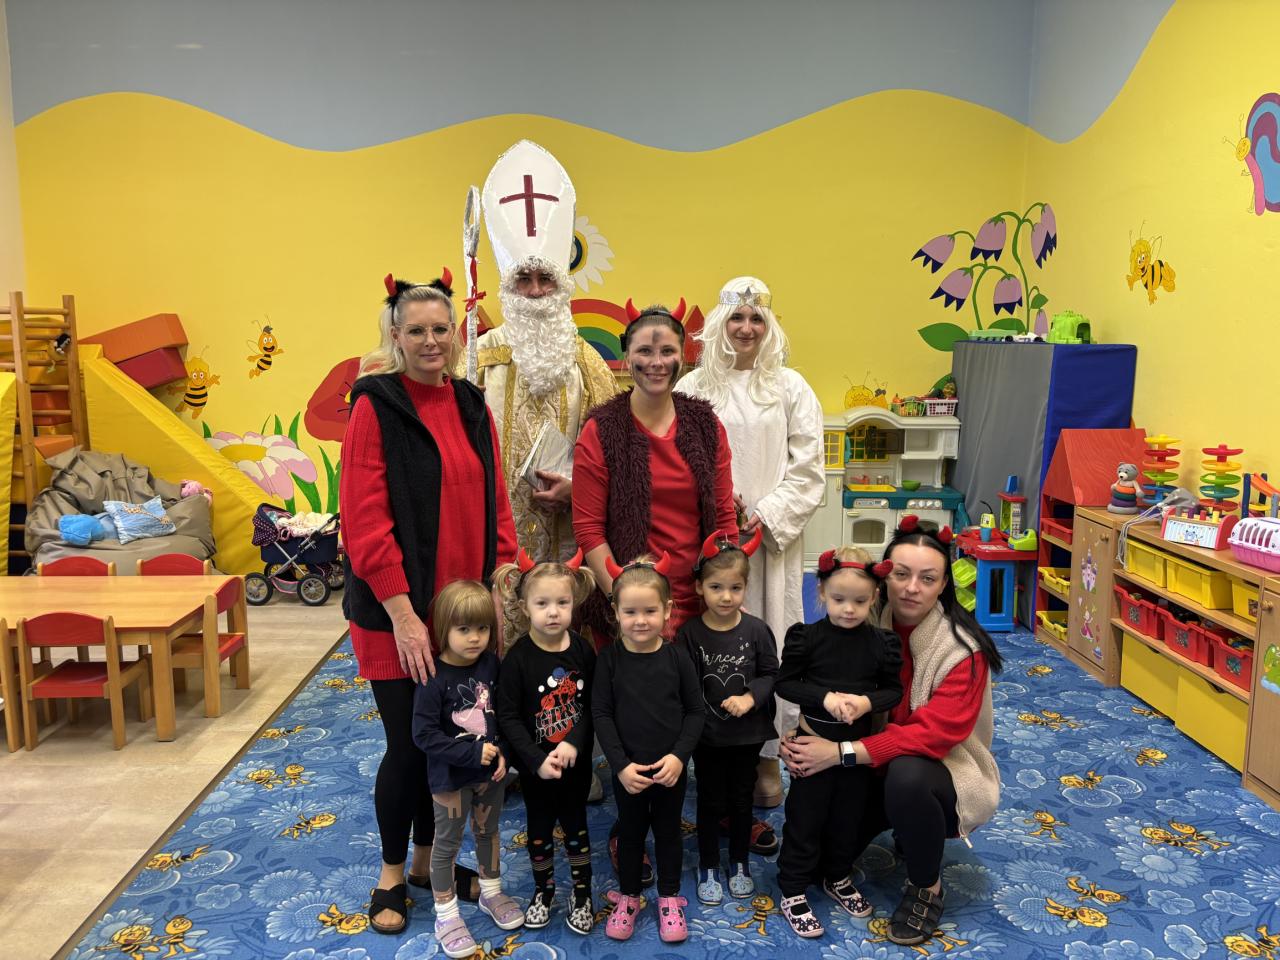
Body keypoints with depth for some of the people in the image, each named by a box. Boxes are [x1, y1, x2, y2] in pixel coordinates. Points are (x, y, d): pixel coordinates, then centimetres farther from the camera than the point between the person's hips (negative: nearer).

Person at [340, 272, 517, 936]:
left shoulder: (471, 405, 7)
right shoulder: (375, 406, -10)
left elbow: (494, 503, 9)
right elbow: (364, 520, -15)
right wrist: (403, 613, -18)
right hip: (397, 612, -5)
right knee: (408, 743, 5)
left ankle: (427, 857, 37)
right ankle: (392, 874, 30)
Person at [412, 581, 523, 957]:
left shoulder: (492, 665, -9)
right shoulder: (434, 678, -23)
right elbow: (424, 734, -23)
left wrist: (502, 753, -12)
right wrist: (473, 753, -24)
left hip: (489, 771, 5)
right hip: (450, 777, -5)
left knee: (489, 831, 22)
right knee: (448, 843, 12)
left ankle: (491, 892, 45)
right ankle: (446, 914, 30)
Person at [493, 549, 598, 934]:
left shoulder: (582, 650, -9)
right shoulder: (517, 658, -17)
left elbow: (591, 705, -6)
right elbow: (508, 717, -16)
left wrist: (574, 744, -19)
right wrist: (538, 760, -22)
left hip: (576, 761, 1)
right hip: (535, 766, -1)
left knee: (575, 825, 16)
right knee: (539, 828, 17)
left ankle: (582, 894, 35)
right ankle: (543, 891, 39)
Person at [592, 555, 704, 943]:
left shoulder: (676, 656, -9)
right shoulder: (609, 658, -11)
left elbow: (694, 710, -3)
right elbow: (601, 714, -9)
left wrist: (679, 756, -14)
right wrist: (620, 765, -16)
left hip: (671, 769, 1)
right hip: (627, 770, 0)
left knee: (668, 831, 18)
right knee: (630, 833, 17)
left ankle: (669, 897, 38)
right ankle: (627, 896, 38)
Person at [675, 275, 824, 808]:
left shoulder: (790, 388, 5)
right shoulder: (693, 388, 4)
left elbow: (807, 469, 1)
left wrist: (766, 517, -9)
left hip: (770, 537, 0)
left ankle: (767, 754, 18)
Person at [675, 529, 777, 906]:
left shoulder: (757, 630, -9)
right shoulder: (689, 634, -13)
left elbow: (770, 674, -2)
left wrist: (751, 697, -18)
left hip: (747, 733, 2)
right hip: (707, 735, -1)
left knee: (742, 800, 17)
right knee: (710, 802, 12)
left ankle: (739, 864, 36)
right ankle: (708, 868, 30)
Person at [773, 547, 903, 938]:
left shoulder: (881, 642, -6)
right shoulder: (807, 637, -13)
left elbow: (894, 689, 1)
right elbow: (785, 683, -9)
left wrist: (868, 701, -20)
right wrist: (825, 697, -23)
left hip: (858, 744, 3)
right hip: (813, 742, -3)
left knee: (847, 815, 19)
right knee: (805, 817, 6)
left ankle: (837, 878, 41)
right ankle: (792, 891, 21)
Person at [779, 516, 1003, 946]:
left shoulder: (963, 649, -23)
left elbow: (935, 734, -31)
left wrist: (842, 752, -36)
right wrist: (801, 737, -25)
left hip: (943, 767, -4)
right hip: (877, 766, 4)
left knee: (906, 775, -38)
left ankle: (927, 888, -8)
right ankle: (903, 830, 21)